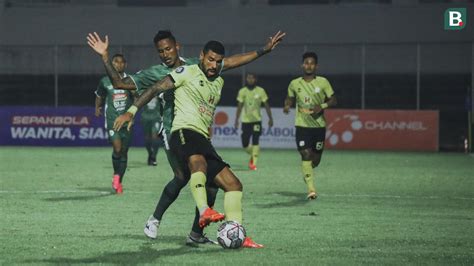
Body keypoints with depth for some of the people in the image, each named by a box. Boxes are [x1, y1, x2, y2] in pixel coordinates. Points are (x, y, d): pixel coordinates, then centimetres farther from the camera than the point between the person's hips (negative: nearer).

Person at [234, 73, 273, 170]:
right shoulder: (242, 91, 3)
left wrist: (270, 118, 0)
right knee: (245, 145, 3)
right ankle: (253, 155, 32)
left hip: (256, 120, -2)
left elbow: (266, 105, 3)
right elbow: (239, 106, 6)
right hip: (245, 120, 2)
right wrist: (236, 120, 3)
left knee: (255, 142, -14)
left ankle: (254, 163, -12)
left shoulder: (260, 91, -2)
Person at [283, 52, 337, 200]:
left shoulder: (323, 82, -2)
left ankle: (306, 172, 43)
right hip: (302, 125, -1)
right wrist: (287, 105, -5)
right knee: (306, 154, -15)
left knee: (316, 159, 7)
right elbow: (290, 99, 18)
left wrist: (322, 106, -17)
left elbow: (333, 101, 2)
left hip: (319, 125, 1)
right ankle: (311, 189, -14)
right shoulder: (294, 84, 2)